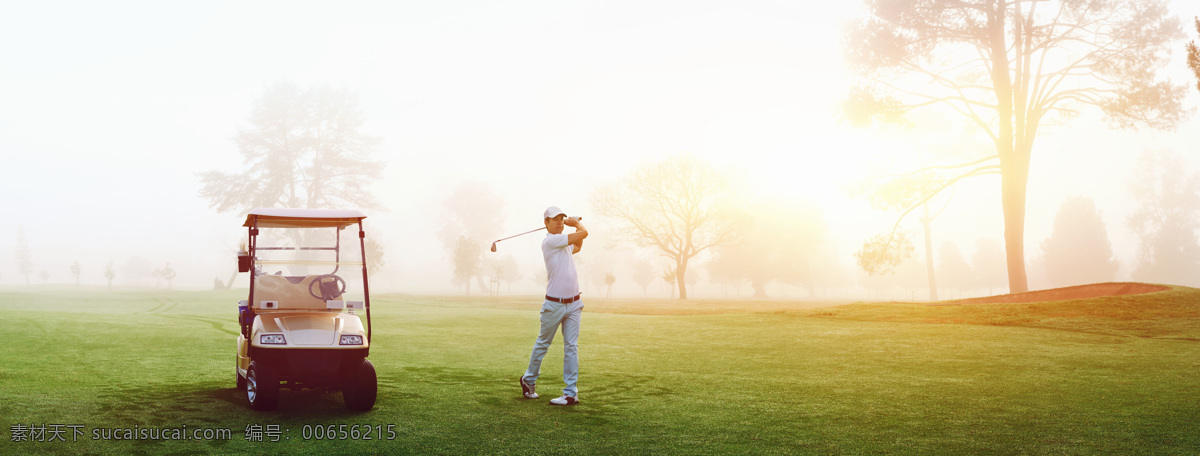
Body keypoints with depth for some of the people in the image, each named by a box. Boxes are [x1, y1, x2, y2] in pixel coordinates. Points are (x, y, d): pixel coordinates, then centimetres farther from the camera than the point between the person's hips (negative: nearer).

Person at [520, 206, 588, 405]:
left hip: (573, 304, 6)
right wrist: (577, 224, 9)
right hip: (554, 304, -6)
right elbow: (583, 233, -12)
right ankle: (529, 380, 30)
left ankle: (571, 394, 0)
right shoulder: (549, 241, -13)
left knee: (571, 347, 0)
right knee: (542, 344, 9)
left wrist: (576, 223, 26)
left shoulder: (564, 244, 14)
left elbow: (577, 247, 39)